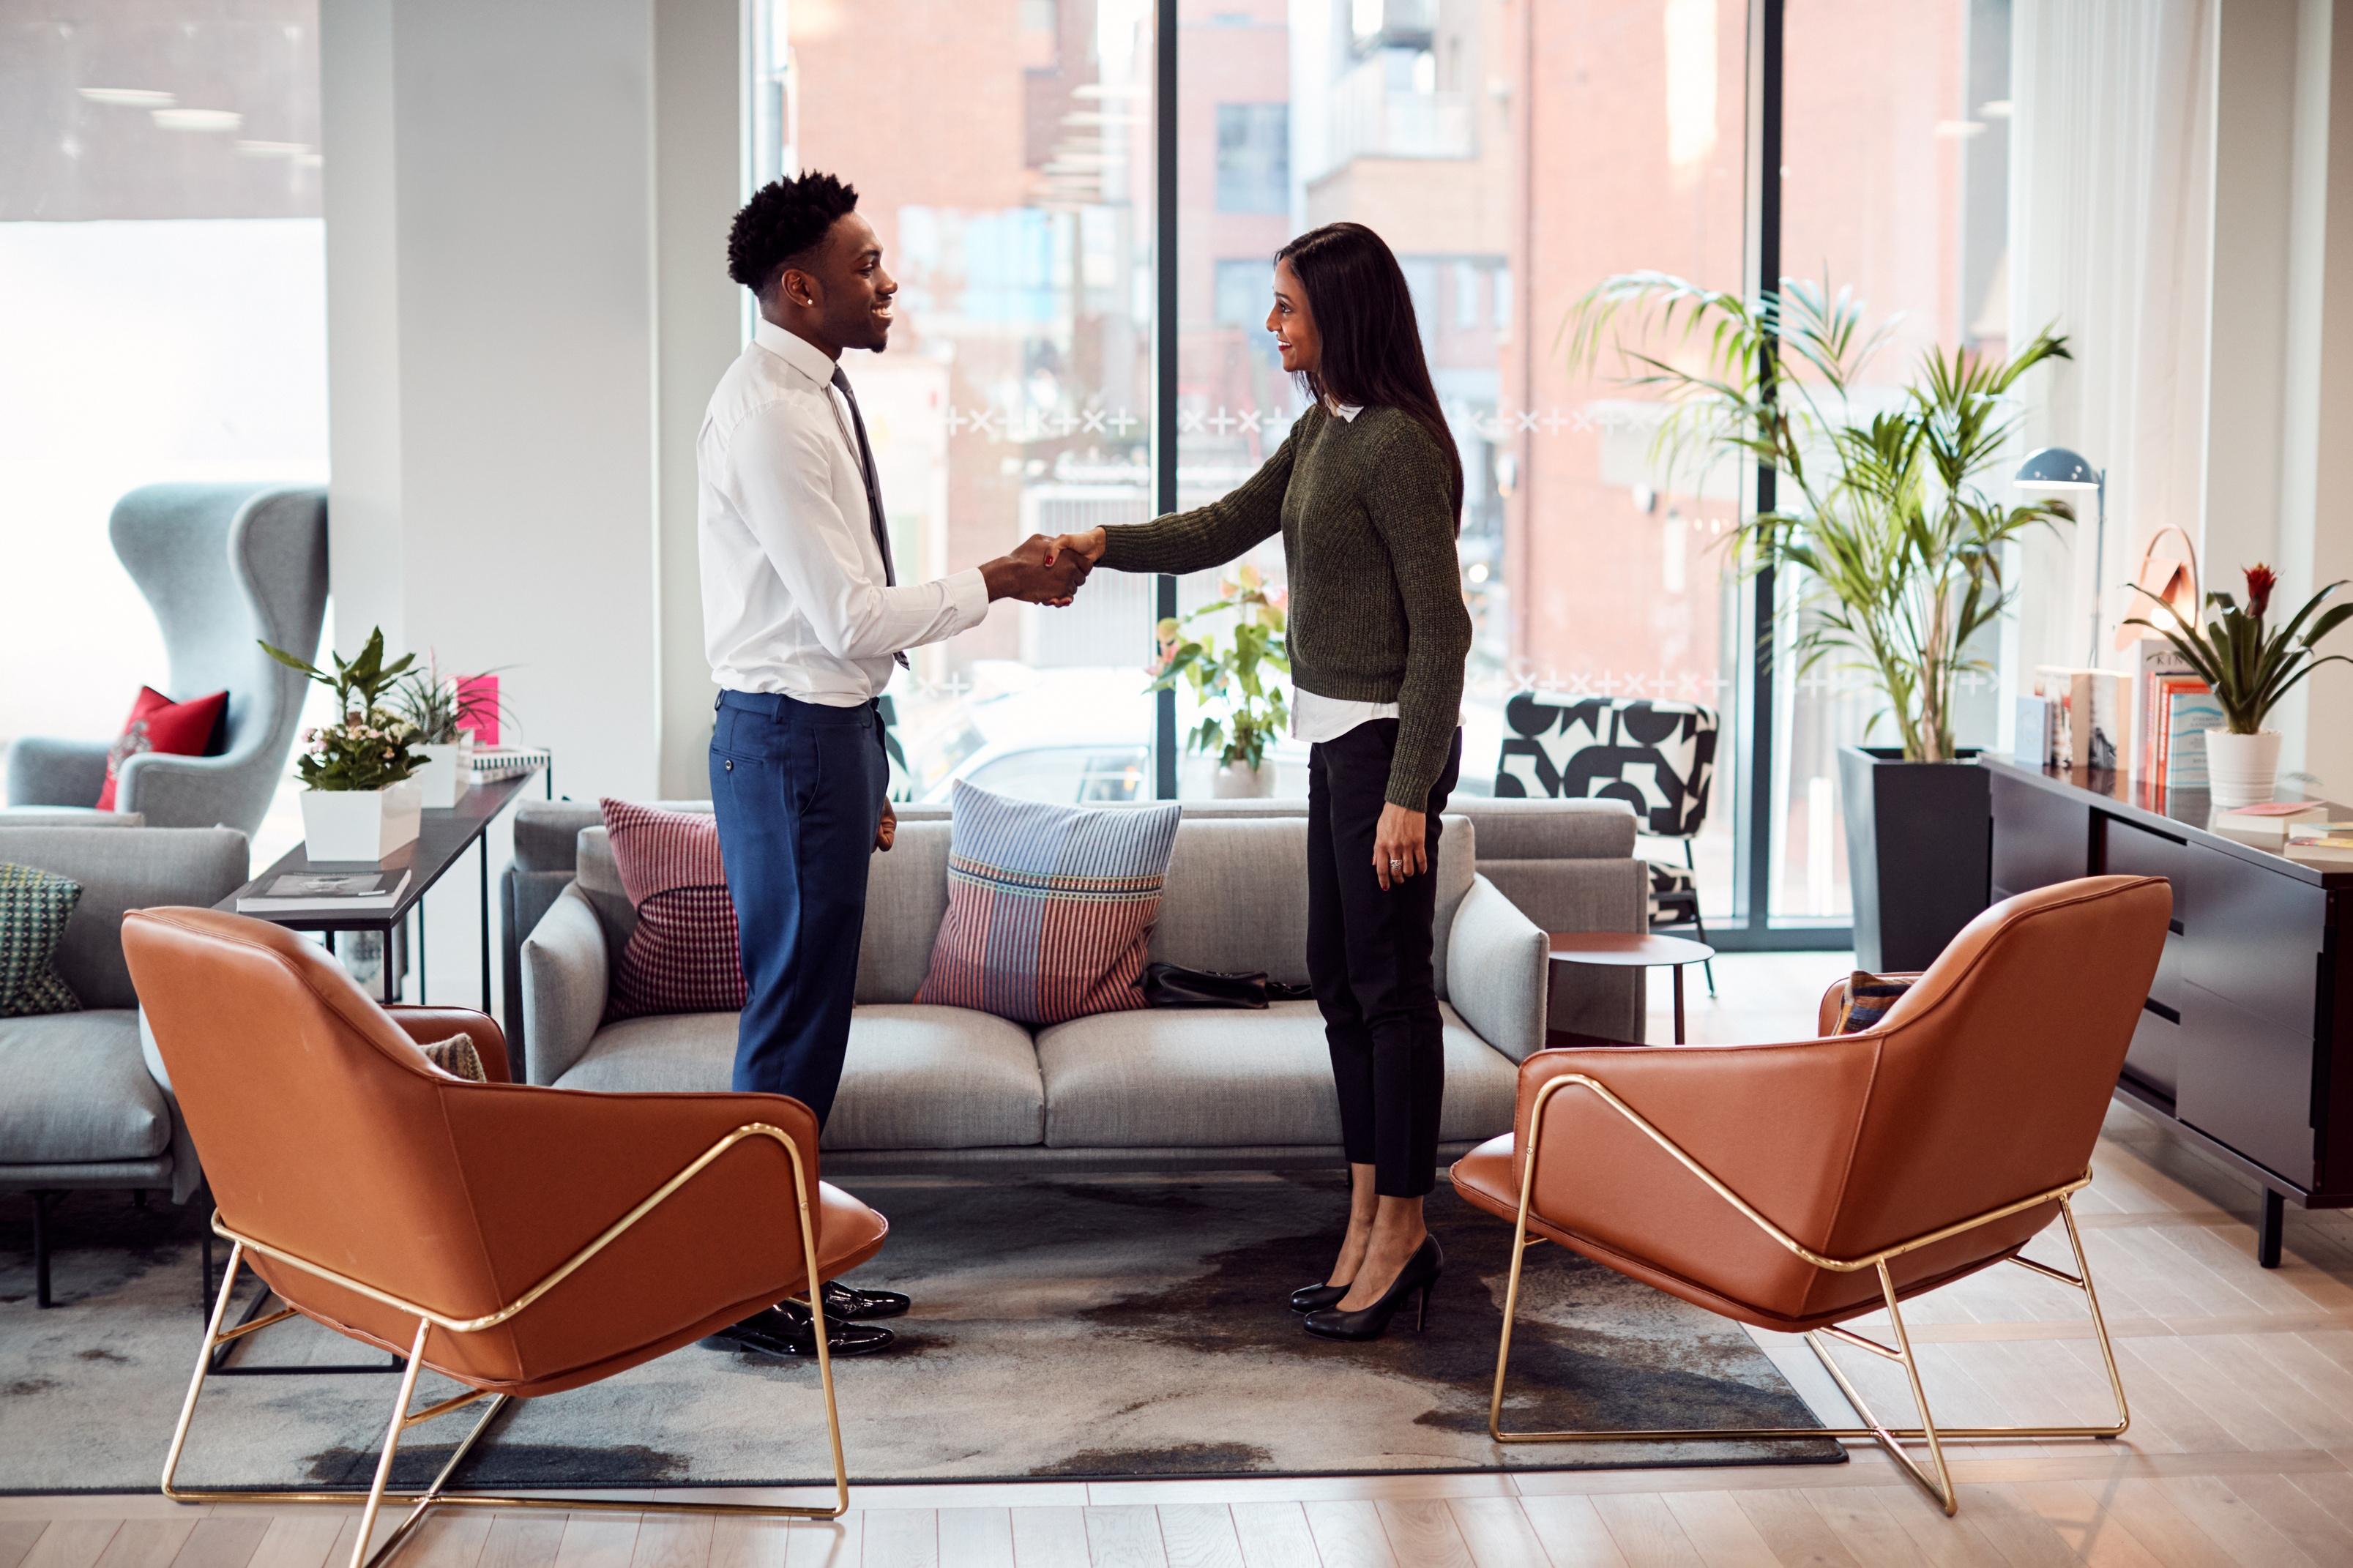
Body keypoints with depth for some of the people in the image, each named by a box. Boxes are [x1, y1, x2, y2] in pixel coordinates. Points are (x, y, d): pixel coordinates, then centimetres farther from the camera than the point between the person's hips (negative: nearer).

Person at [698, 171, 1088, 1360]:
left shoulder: (812, 396, 13)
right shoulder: (768, 415, -18)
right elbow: (852, 614, -22)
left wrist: (866, 768, 20)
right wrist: (997, 582, -12)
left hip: (830, 730, 10)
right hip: (790, 738, -10)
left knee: (808, 1016, 15)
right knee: (794, 1018, -3)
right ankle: (749, 1293, 7)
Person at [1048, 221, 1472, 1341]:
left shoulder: (1399, 446, -18)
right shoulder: (1323, 429, 11)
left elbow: (1439, 629, -19)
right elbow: (1225, 530, 17)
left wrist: (1408, 794, -20)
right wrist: (1101, 545, 1)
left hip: (1388, 740, -10)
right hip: (1336, 736, 10)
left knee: (1389, 983, -2)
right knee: (1338, 977, 12)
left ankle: (1402, 1231, 9)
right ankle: (1370, 1222, 21)